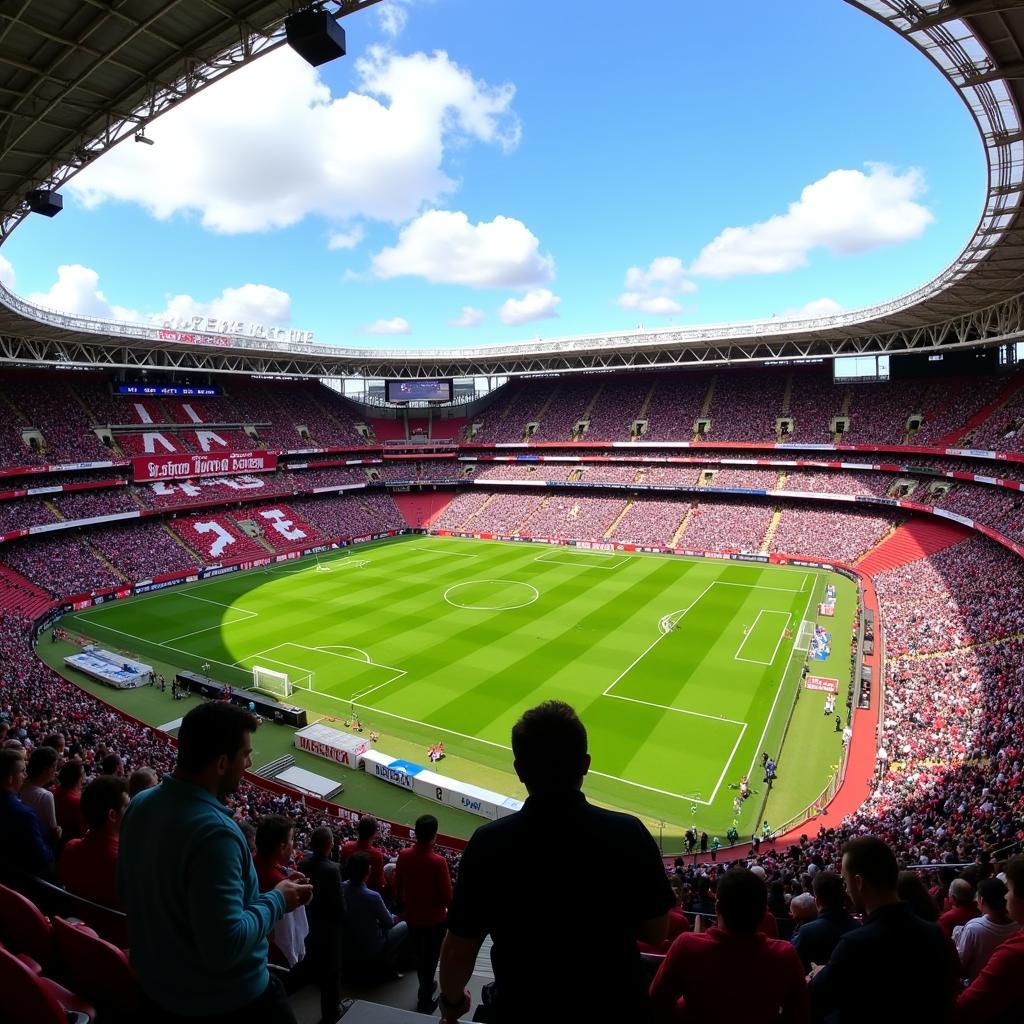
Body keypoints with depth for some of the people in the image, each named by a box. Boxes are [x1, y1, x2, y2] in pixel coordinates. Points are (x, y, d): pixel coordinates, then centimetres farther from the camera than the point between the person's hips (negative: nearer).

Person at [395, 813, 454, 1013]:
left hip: (412, 916, 5)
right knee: (430, 959, 16)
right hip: (434, 919, -5)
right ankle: (425, 1002, 32)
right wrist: (447, 907, 1)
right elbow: (447, 897, -22)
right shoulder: (438, 862, -31)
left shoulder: (404, 855, -16)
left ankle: (425, 987, 47)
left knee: (418, 955, 26)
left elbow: (398, 886, 0)